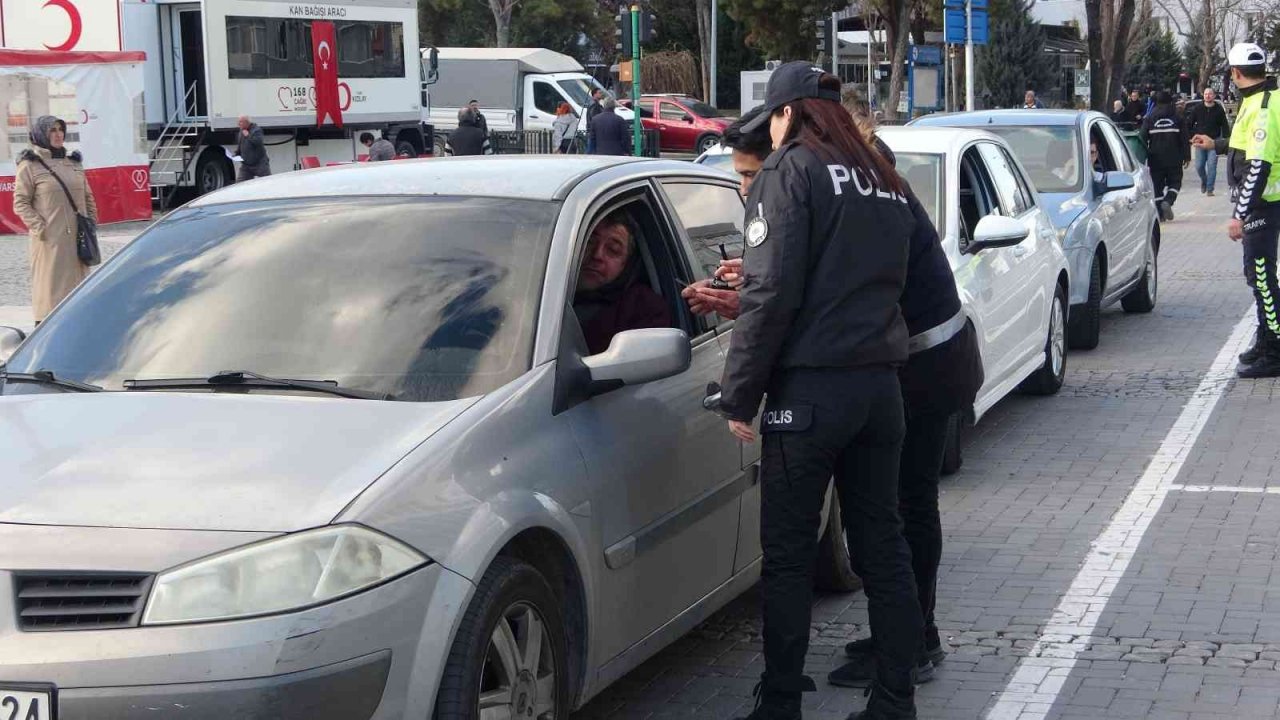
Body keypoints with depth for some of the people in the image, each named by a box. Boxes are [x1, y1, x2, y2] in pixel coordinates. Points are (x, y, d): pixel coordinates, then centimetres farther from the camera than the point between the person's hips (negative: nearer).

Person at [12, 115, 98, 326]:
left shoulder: (73, 162, 15)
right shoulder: (29, 165, -2)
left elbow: (88, 197, 20)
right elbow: (20, 203, -5)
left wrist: (91, 223, 8)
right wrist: (40, 228, -14)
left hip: (77, 238, 6)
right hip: (49, 239, -6)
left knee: (78, 284, 8)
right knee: (50, 287, -7)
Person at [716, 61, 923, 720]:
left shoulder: (790, 172, -7)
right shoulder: (883, 178, 15)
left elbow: (772, 293, -15)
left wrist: (738, 395, -9)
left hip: (810, 387, -7)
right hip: (880, 383, 7)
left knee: (787, 554, 1)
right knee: (882, 544, 12)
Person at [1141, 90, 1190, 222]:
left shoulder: (1149, 119, 1)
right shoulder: (1177, 117, 0)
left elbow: (1142, 139, 0)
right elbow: (1185, 139, 1)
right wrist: (1187, 156, 8)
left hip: (1155, 160, 1)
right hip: (1174, 159, -1)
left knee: (1157, 185, 7)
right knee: (1175, 182, 12)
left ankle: (1159, 214, 3)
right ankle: (1168, 201, -15)